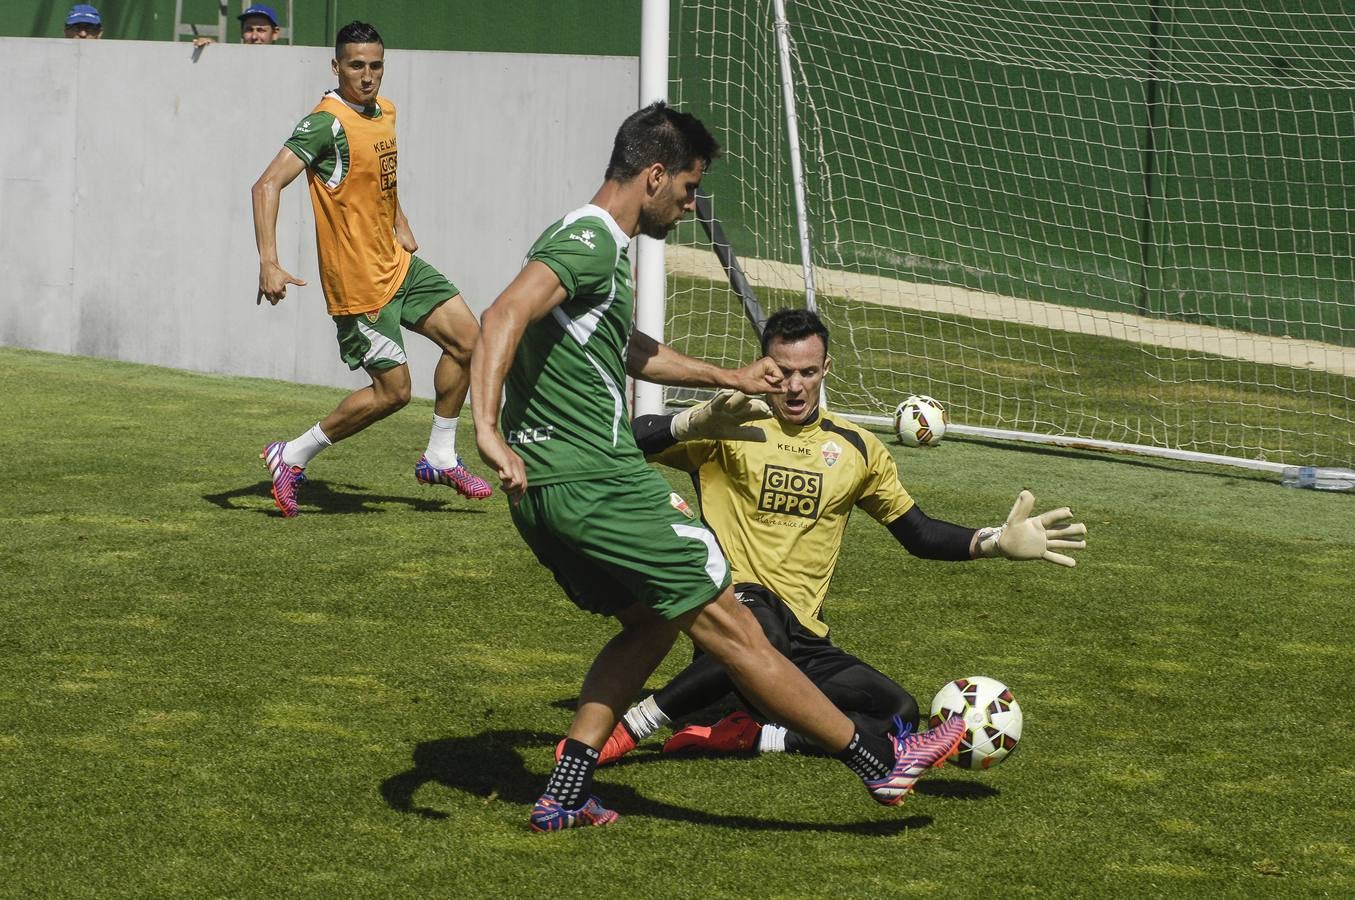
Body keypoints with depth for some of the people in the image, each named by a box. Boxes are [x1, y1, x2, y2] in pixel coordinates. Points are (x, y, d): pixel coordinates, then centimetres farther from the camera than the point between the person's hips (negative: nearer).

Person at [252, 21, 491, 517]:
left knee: (466, 336, 4)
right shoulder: (329, 123, -20)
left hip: (396, 262, 8)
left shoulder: (384, 111, 6)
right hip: (359, 280, -8)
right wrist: (269, 263, -36)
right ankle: (292, 456, 9)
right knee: (393, 389, -6)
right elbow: (267, 185, -28)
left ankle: (440, 458, 16)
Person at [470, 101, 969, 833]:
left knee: (650, 624, 22)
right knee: (728, 626, -4)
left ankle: (565, 793, 15)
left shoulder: (593, 243, 18)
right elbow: (505, 315, -31)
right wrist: (486, 427, -43)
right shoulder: (590, 243, -15)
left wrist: (727, 378, 42)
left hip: (542, 495, 10)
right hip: (595, 484, -10)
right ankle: (879, 761, 3)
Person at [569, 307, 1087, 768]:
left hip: (805, 641, 5)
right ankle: (628, 729, -27)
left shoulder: (857, 448, 15)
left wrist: (995, 542, 6)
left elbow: (918, 534, 21)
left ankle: (748, 735, -15)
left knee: (900, 717, -15)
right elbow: (631, 440, -11)